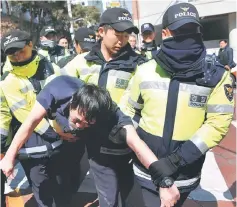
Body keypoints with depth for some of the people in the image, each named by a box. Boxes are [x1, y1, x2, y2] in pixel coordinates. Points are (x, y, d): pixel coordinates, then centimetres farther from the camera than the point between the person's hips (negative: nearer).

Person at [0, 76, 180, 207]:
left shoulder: (111, 116, -39)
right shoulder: (60, 89, -34)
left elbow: (135, 142, -52)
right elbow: (31, 122, -23)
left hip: (100, 143, -2)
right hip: (73, 139, 3)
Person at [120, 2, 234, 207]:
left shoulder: (216, 75, -10)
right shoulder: (146, 71, -5)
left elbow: (218, 122, -14)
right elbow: (129, 109, 7)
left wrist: (177, 159, -19)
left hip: (185, 173, 0)